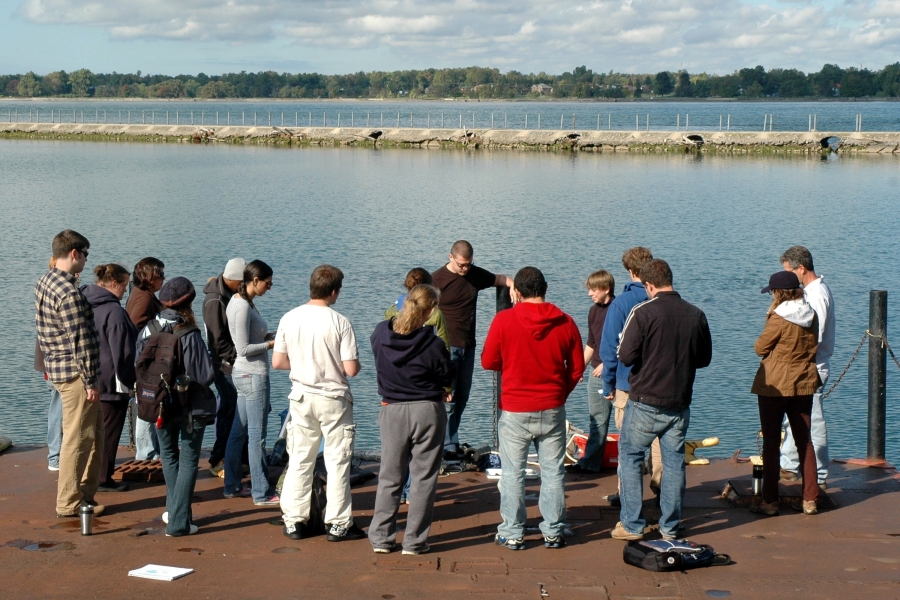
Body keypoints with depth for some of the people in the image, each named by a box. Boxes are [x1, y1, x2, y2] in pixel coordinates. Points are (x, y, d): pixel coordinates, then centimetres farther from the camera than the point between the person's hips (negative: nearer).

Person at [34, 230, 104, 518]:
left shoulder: (45, 282, 11)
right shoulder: (68, 293, -21)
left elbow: (44, 331, 18)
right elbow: (80, 341, -21)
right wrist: (90, 381, -16)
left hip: (58, 366, 10)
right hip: (75, 373, -10)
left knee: (94, 434, 17)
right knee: (78, 438, -1)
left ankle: (85, 492, 25)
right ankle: (70, 503, 7)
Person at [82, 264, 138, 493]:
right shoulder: (113, 311, -20)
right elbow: (122, 353, -19)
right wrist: (128, 382, -11)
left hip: (90, 379, 9)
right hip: (111, 383, -9)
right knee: (109, 431, 2)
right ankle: (103, 478, 7)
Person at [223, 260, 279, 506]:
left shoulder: (242, 302, 11)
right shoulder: (242, 306, -19)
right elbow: (244, 349, -19)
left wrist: (269, 337, 5)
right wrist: (272, 343, -13)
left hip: (245, 374, 10)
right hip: (253, 375, -10)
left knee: (239, 431, 14)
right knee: (257, 436, -4)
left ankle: (232, 486, 21)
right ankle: (262, 493, 2)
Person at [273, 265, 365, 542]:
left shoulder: (290, 318, -3)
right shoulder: (339, 322, -15)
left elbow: (277, 361, 0)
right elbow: (351, 369, -15)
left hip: (301, 397, 4)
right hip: (333, 399, -4)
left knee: (299, 459, 12)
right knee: (338, 461, 5)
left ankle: (293, 521, 16)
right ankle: (338, 524, 9)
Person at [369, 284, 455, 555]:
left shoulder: (381, 334, -5)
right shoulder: (432, 344, -19)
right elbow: (448, 375, -7)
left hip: (392, 411, 4)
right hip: (428, 411, -4)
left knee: (389, 476, 15)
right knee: (424, 478, 7)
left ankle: (381, 538, 16)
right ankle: (414, 542, 8)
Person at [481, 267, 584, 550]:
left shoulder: (504, 320, -10)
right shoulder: (565, 322, -3)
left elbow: (488, 362, -2)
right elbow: (577, 367, 3)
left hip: (515, 410, -2)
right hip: (553, 410, 2)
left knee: (512, 473, 8)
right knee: (553, 471, 11)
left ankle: (512, 534, 13)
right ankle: (554, 532, 17)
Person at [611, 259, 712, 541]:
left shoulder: (643, 313, -15)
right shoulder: (696, 315, -1)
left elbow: (626, 356, -15)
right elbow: (705, 358, 9)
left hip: (645, 402, -4)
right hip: (680, 404, 4)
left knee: (630, 458, 10)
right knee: (674, 462, 12)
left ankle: (631, 525, 10)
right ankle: (670, 527, 16)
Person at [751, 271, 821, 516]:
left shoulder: (779, 318, -17)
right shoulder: (812, 316, 2)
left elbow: (760, 348, -7)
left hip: (775, 385, -6)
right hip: (804, 384, 6)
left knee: (771, 442, 3)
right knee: (804, 441, 12)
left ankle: (769, 500, 6)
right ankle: (810, 499, 13)